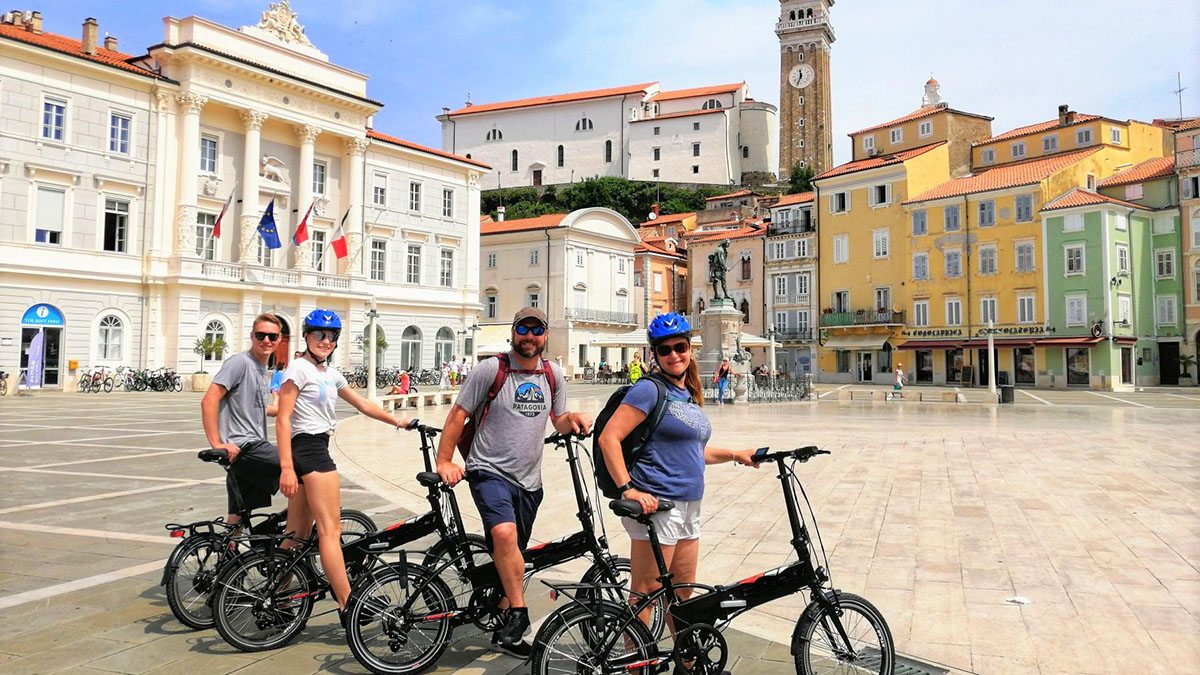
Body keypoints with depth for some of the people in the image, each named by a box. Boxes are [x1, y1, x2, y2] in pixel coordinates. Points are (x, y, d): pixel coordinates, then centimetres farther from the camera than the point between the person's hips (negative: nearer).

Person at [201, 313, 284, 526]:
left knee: (238, 518, 11)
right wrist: (217, 444, -21)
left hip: (254, 446, 9)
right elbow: (209, 401, -18)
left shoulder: (262, 368, 18)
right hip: (244, 448, -9)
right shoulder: (239, 362, -10)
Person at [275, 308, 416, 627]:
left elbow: (362, 404, 27)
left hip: (316, 449, 9)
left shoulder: (330, 373, 17)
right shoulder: (299, 367, -9)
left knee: (296, 534, 11)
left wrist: (395, 421, 29)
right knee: (330, 530, -9)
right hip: (309, 448, -9)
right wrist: (286, 468, -20)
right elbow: (282, 419, -14)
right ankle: (348, 607, -6)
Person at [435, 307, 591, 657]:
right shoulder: (491, 369, -8)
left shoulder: (553, 374, 7)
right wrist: (444, 461, -10)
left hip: (528, 480, 5)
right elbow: (458, 414, -5)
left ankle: (504, 628, 31)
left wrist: (572, 419, -7)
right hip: (489, 471, -4)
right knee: (505, 534, -30)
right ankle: (518, 612, -15)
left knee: (510, 554, 14)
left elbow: (558, 420, 16)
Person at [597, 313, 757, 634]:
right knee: (645, 592, 0)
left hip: (688, 507, 8)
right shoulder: (650, 389, -11)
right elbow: (609, 438, -18)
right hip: (656, 506, -8)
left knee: (682, 592, 19)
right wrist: (628, 489, -22)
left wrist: (734, 455, 16)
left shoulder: (689, 394, 15)